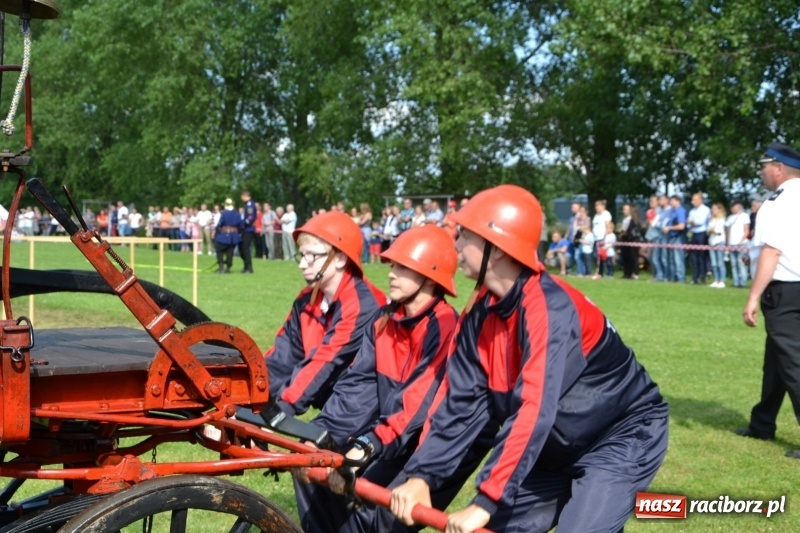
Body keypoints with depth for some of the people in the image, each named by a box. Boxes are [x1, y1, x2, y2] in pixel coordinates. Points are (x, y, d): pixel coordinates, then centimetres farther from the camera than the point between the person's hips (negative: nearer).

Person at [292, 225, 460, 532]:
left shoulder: (445, 327, -17)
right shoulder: (383, 321, 5)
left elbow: (421, 402, -27)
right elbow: (357, 385, -2)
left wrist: (371, 444, -37)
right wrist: (319, 435, -15)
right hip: (384, 435, 7)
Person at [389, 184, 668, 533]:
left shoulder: (550, 309, -29)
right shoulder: (480, 313, -4)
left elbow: (535, 412, -37)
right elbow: (459, 401, -5)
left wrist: (487, 500, -40)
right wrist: (421, 475, -16)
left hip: (623, 438, -8)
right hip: (561, 449, 8)